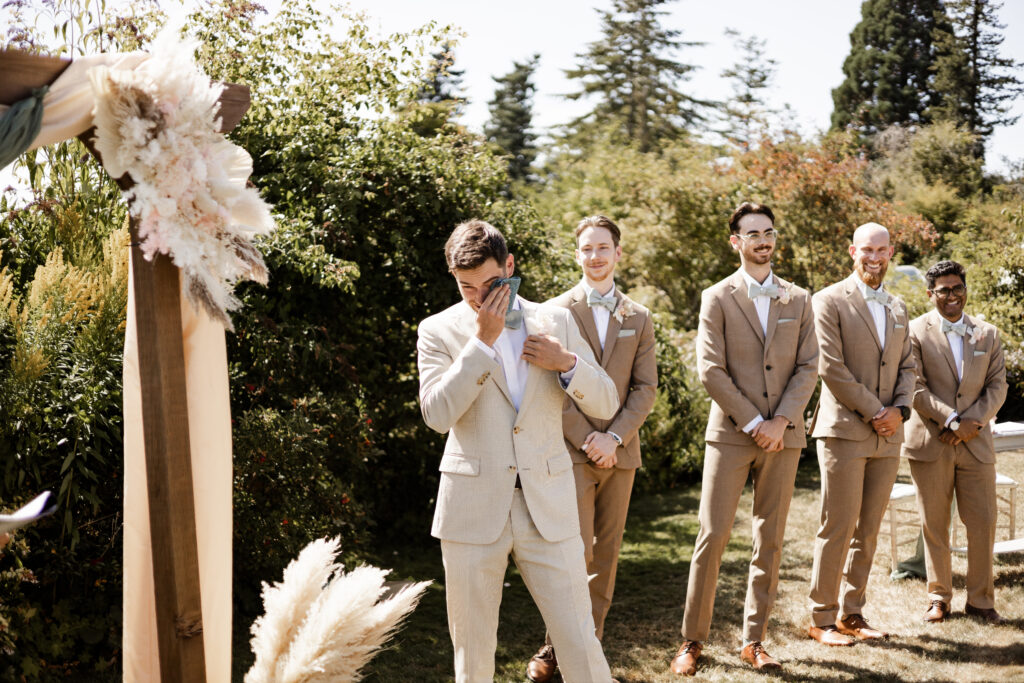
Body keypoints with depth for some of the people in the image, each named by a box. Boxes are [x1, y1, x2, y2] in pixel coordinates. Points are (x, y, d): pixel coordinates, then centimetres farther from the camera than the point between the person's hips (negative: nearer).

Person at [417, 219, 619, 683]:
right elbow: (438, 414, -14)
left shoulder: (555, 322, 7)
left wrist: (567, 363, -12)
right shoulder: (439, 330, 1)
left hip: (548, 506, 1)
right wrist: (483, 340, -17)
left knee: (581, 642, 2)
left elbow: (605, 405, 7)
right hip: (473, 511, -1)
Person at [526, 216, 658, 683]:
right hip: (572, 449, -3)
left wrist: (614, 436, -8)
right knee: (576, 550, -10)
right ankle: (555, 646, 5)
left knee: (607, 553, 8)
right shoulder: (557, 311, 1)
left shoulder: (638, 318, 11)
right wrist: (587, 439, -11)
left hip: (620, 451, 4)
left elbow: (646, 388, 6)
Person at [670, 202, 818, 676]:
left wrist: (781, 420, -7)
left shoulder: (798, 300, 11)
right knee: (713, 536, -4)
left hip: (782, 436, 3)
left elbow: (808, 367, 6)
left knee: (770, 540, 6)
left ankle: (754, 640, 16)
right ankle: (693, 640, 6)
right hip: (731, 433, -3)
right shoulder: (717, 298, 2)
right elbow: (710, 370, -6)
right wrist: (754, 423, -10)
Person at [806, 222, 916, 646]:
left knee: (868, 530, 9)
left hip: (888, 436, 6)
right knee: (838, 528, -5)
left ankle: (853, 614, 19)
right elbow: (831, 367, -12)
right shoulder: (830, 301, -4)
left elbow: (907, 366, 17)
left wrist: (900, 409, -2)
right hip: (844, 431, -6)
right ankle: (822, 619, 5)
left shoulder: (897, 308, 17)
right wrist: (874, 412, -12)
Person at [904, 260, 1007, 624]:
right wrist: (952, 420, -17)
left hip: (975, 443, 3)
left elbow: (997, 385, 6)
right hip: (930, 443, -3)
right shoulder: (915, 332, -2)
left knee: (983, 523, 2)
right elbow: (915, 388, -9)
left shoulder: (988, 334, 11)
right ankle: (939, 597, 18)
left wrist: (974, 421, -10)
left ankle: (981, 600, 15)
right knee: (934, 525, 5)